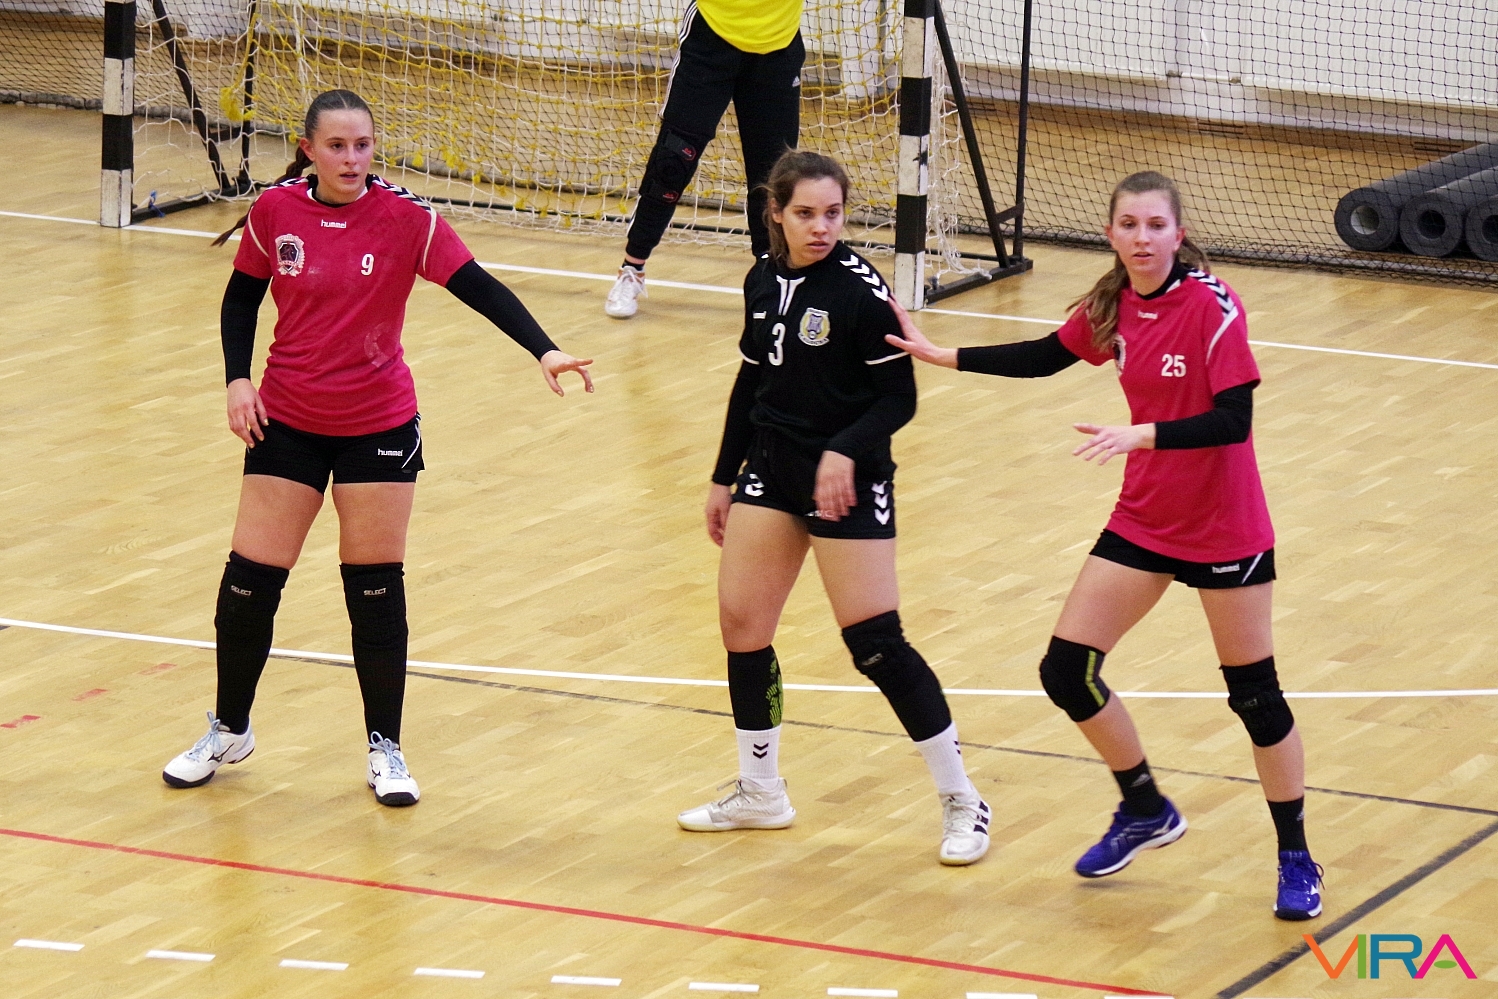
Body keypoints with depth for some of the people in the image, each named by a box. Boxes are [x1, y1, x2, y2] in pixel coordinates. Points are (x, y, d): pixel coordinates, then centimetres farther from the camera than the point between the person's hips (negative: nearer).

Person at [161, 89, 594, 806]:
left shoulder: (405, 218, -13)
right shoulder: (275, 211, -7)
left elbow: (479, 288, -18)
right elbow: (242, 297, 8)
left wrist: (542, 350, -31)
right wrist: (238, 378, -4)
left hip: (379, 426, -2)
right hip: (287, 420, 2)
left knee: (376, 590, 3)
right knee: (248, 584, 3)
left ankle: (385, 748, 19)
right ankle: (229, 731, 26)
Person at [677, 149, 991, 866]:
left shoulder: (860, 289, -14)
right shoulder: (764, 281, 5)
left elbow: (898, 397, -13)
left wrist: (844, 452, -27)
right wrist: (724, 478, 19)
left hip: (845, 479, -6)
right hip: (772, 466, 7)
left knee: (875, 642, -9)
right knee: (740, 624, 5)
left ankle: (961, 800, 2)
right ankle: (760, 794, 22)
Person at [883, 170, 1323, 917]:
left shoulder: (1212, 307, -20)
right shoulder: (1111, 307, -2)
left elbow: (1234, 420, -25)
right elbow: (1044, 358, 15)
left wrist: (1140, 435, -34)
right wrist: (937, 355, 13)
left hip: (1224, 531, -6)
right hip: (1143, 523, 6)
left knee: (1254, 692, 3)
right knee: (1066, 670, 2)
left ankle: (1296, 859, 20)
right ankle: (1146, 812, 25)